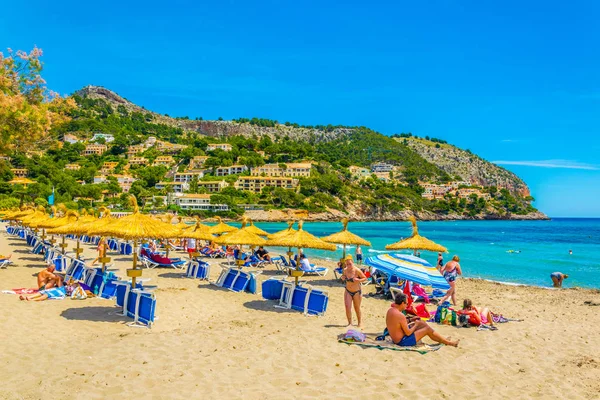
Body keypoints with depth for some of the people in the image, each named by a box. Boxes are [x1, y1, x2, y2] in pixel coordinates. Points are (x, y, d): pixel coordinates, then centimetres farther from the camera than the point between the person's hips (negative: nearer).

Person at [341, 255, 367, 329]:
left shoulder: (357, 270, -18)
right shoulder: (345, 270, -5)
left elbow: (365, 278, -9)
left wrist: (358, 280, -28)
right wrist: (342, 278, -9)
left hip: (356, 292, -3)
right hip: (348, 291, 3)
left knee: (357, 309, 10)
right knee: (347, 307, -10)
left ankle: (360, 323, 31)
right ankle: (350, 323, 4)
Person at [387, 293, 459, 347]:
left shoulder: (390, 310, 0)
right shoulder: (400, 315, -28)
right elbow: (408, 333, -23)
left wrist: (410, 320, 9)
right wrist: (416, 325, -6)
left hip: (396, 339, 9)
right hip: (402, 341, -9)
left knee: (422, 323, 15)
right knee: (427, 329, -1)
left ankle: (443, 340, 24)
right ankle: (449, 343, 16)